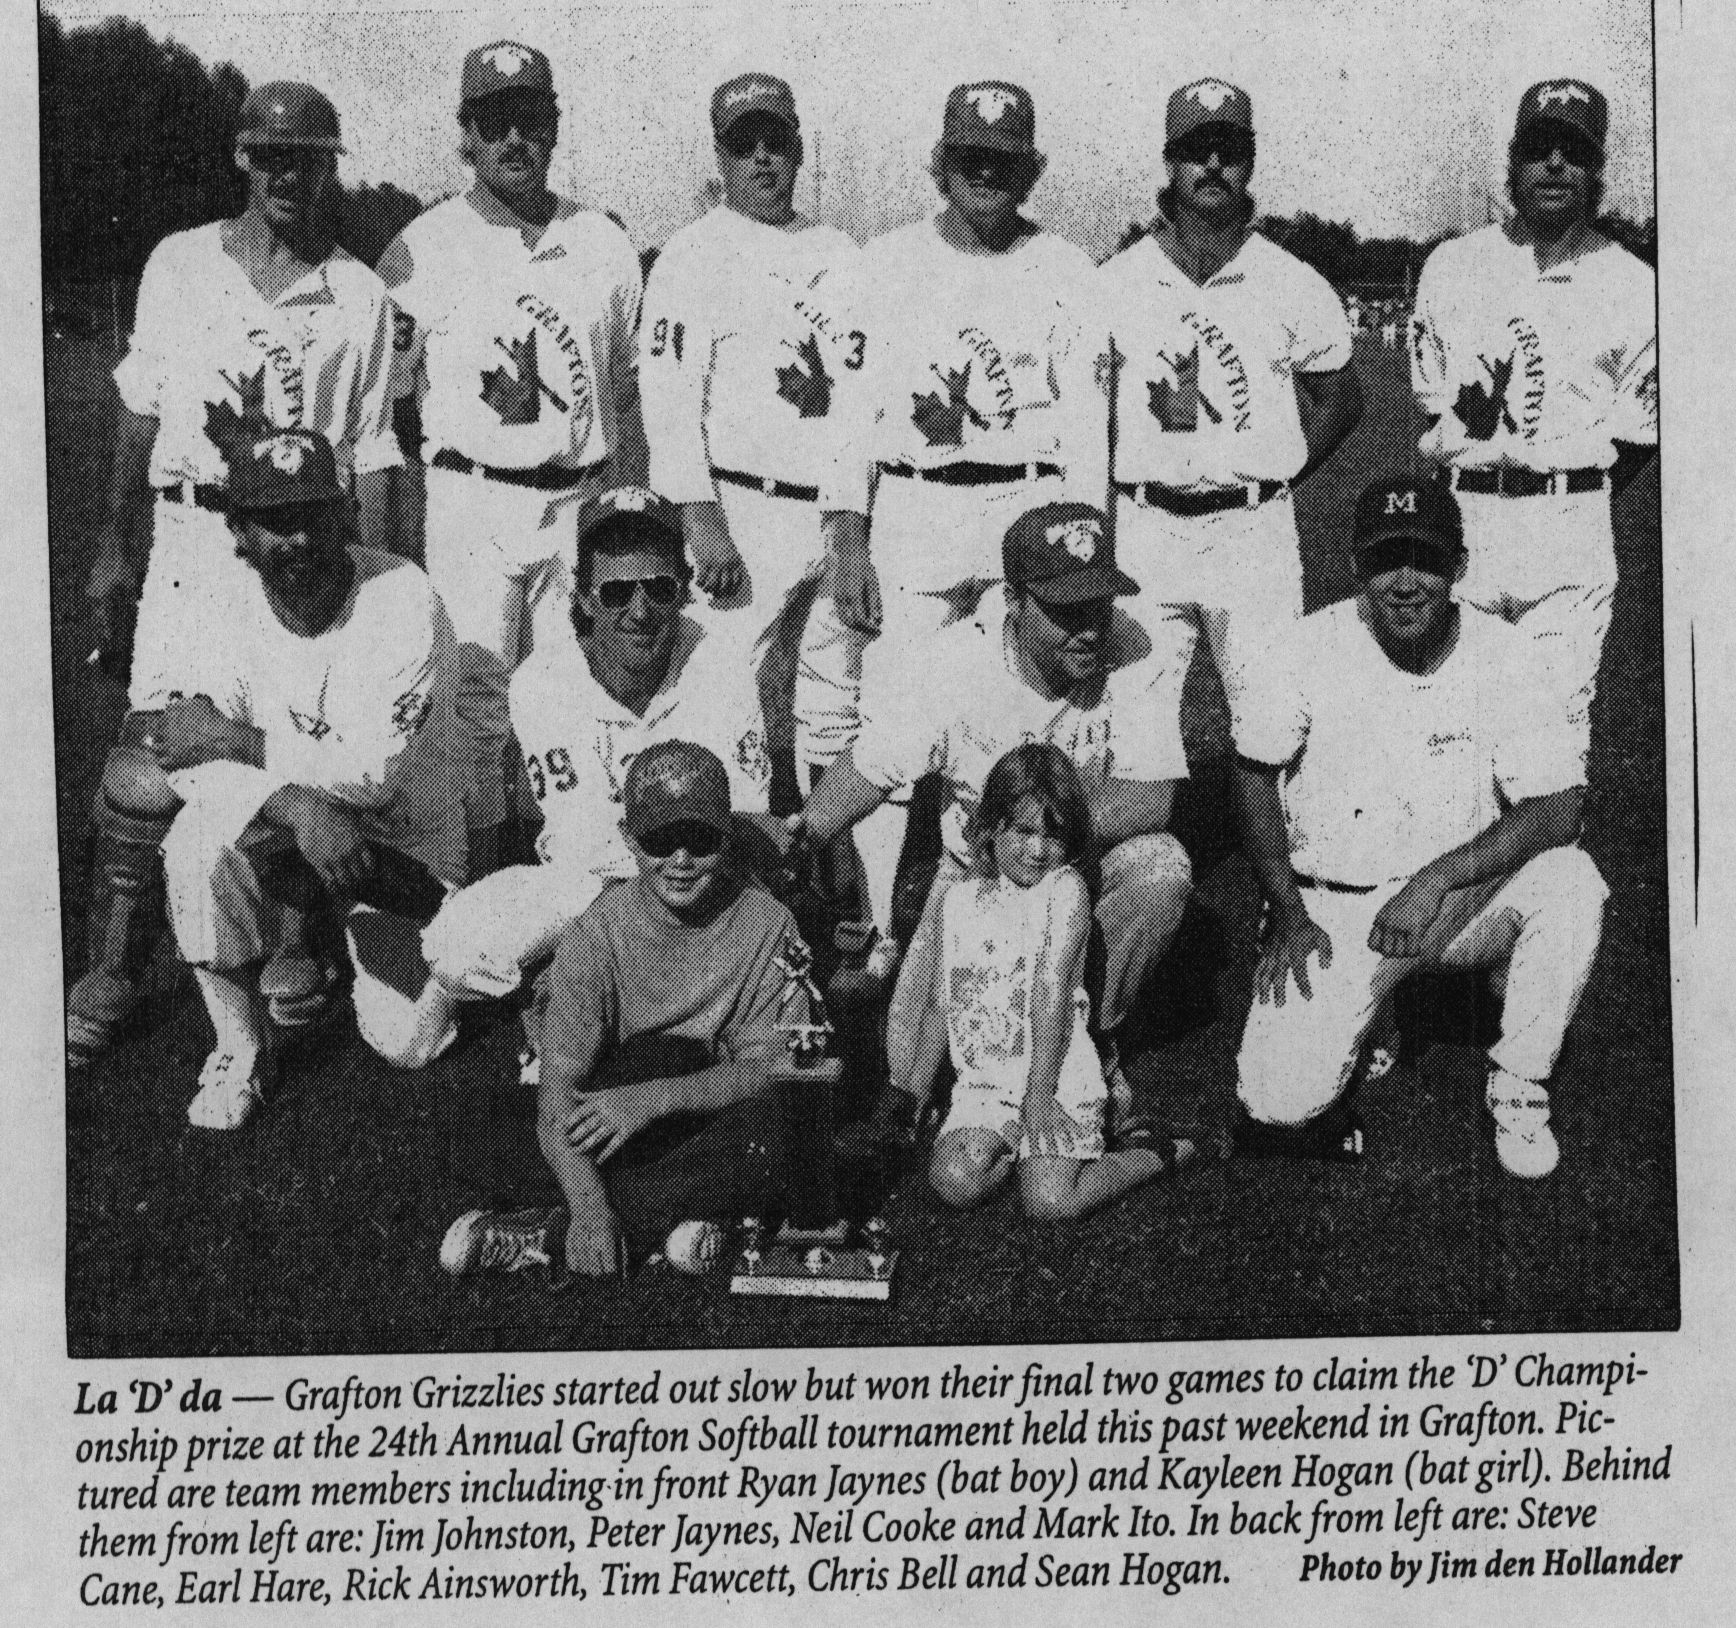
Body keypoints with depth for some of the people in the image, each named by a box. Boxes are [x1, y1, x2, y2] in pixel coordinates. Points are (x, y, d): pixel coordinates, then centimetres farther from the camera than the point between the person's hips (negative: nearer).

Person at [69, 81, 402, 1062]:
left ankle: (293, 943, 19)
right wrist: (116, 548, 7)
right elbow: (140, 412, 11)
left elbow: (371, 451, 7)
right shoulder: (178, 265, 9)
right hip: (190, 534, 0)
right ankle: (114, 971, 0)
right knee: (152, 752, -8)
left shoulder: (360, 296, 7)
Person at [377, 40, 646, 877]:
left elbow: (630, 397, 15)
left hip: (582, 503, 3)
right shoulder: (423, 246, 1)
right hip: (470, 502, -2)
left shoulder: (605, 246, 9)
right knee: (475, 701, -3)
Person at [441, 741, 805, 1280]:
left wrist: (651, 1098, -28)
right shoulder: (597, 933, -11)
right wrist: (590, 1207, -34)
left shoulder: (766, 923, -8)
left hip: (714, 1124, 2)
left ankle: (545, 1235, -26)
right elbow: (558, 1091, -17)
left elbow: (770, 1069, -14)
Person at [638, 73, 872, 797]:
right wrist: (702, 519, -17)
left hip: (839, 515, 5)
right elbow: (668, 392, -8)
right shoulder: (693, 255, 1)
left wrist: (856, 528, 5)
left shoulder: (841, 255, 16)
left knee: (833, 711, 10)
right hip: (745, 512, -5)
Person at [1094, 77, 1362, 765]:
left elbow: (1341, 399, 14)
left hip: (1256, 534, 0)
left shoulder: (1294, 286, 4)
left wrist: (1272, 478, 6)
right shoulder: (1115, 283, 5)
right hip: (1143, 529, 0)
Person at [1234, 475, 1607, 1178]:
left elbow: (1557, 810, -18)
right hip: (1332, 904, -1)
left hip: (1463, 900, 1)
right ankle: (1361, 1026, 18)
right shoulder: (1312, 646, -10)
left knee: (1571, 882, -30)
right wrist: (1287, 913, -6)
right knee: (1281, 1105, -19)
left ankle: (1518, 1085, -7)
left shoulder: (1503, 654, -11)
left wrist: (1436, 880, -29)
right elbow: (1257, 773, 2)